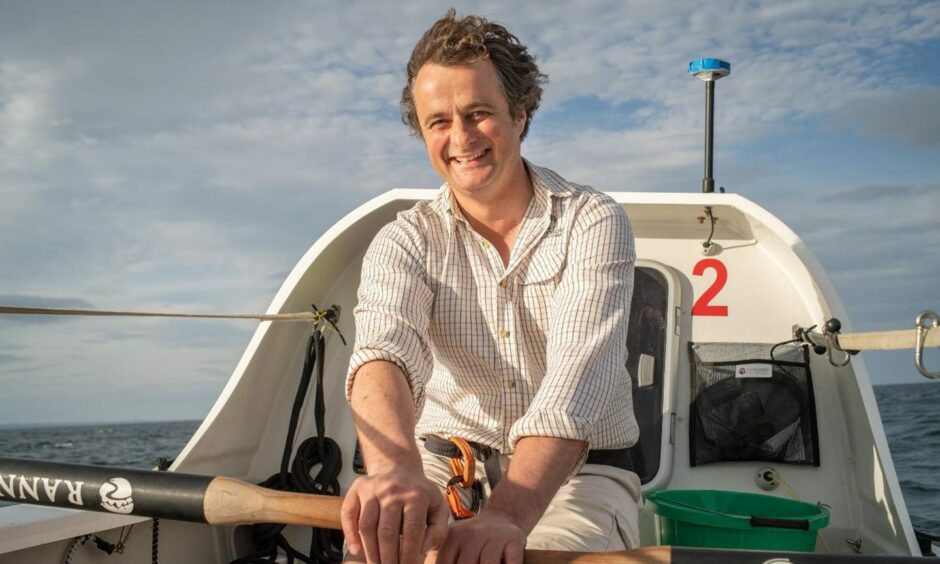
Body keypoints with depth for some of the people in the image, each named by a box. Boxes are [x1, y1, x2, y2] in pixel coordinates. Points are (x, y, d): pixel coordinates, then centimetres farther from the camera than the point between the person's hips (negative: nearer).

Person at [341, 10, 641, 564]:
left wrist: (508, 514, -40)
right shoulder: (406, 242, -2)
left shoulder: (593, 222, -8)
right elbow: (384, 351, -23)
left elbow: (579, 376, -23)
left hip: (579, 471, -1)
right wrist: (394, 470, -45)